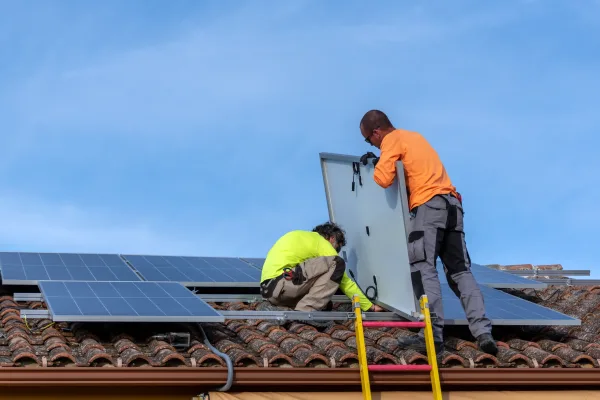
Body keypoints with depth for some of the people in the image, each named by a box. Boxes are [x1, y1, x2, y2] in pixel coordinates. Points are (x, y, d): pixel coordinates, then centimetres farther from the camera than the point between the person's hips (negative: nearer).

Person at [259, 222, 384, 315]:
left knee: (325, 305, 19)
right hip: (280, 283, -9)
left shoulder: (303, 237, 30)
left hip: (268, 288, 9)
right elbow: (345, 282, 6)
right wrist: (370, 306, 13)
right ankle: (305, 311, -13)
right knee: (336, 264, -8)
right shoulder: (322, 244, 6)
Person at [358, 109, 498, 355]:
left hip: (429, 206, -8)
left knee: (424, 269, -10)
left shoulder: (392, 139, 2)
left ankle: (433, 334, -19)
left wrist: (379, 165, 12)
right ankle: (483, 332, -8)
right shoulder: (414, 136, 27)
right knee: (460, 271, 4)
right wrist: (382, 160, 30)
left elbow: (383, 179, -9)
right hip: (452, 205, 8)